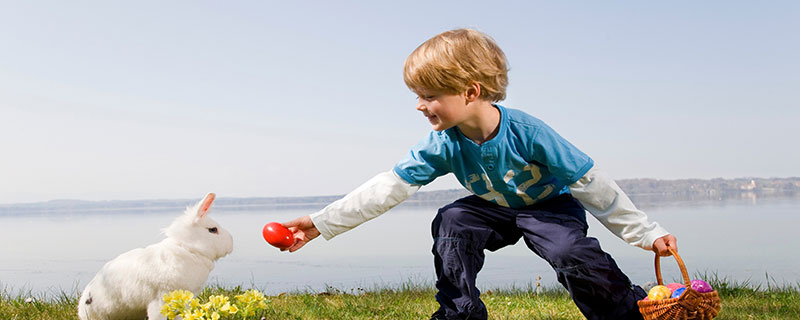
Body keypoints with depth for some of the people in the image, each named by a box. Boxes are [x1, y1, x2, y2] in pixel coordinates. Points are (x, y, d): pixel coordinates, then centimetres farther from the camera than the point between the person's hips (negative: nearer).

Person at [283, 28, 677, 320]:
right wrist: (322, 223, -21)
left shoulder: (526, 131, -32)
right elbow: (388, 187, -17)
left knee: (572, 253, -31)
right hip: (497, 209, 5)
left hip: (551, 206, -4)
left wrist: (645, 232, -21)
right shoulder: (443, 145, -19)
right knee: (452, 221, -21)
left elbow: (590, 182, -26)